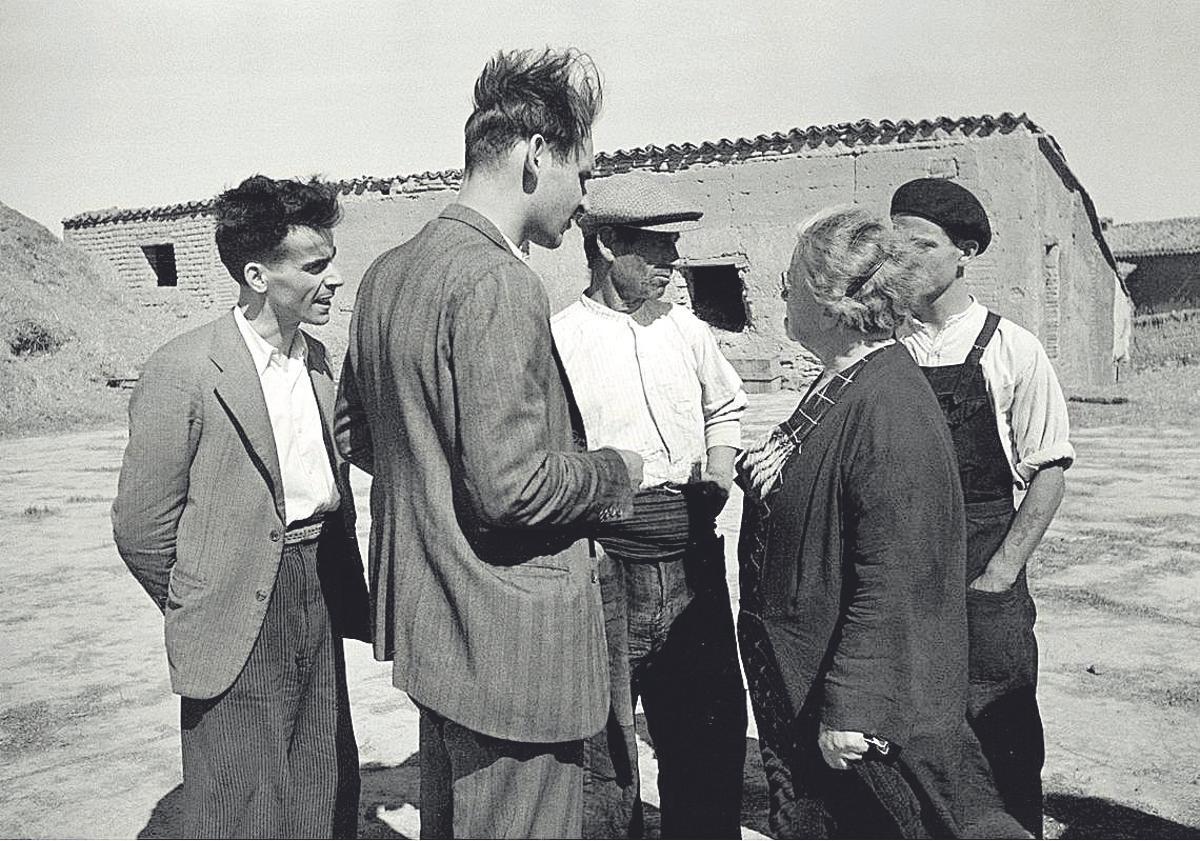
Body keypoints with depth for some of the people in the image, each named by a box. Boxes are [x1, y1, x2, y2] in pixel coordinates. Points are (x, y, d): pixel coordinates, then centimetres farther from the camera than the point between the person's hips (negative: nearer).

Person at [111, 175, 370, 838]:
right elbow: (141, 529, -10)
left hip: (320, 604, 6)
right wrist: (200, 620, 0)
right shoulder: (182, 372, -15)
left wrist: (350, 597, 11)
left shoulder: (317, 359, 7)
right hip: (239, 629, -6)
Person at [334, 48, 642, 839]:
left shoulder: (389, 272, 8)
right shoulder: (499, 282, -21)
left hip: (429, 625, 10)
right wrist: (617, 471, -9)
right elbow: (512, 486, -26)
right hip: (512, 643, -9)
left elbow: (354, 433, 18)